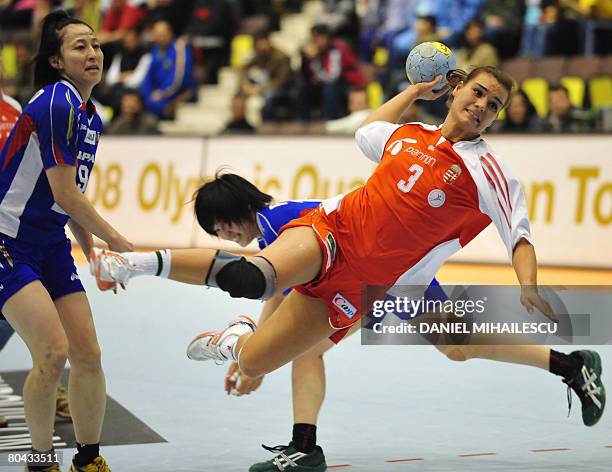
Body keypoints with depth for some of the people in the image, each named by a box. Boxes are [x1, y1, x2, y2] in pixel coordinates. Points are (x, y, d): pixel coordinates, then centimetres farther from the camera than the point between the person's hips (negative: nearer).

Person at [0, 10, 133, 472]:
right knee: (53, 353, -18)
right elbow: (64, 194, -18)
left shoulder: (91, 116, 10)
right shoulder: (56, 104, -19)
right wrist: (115, 240, -6)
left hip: (51, 245, 9)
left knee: (88, 355, 4)